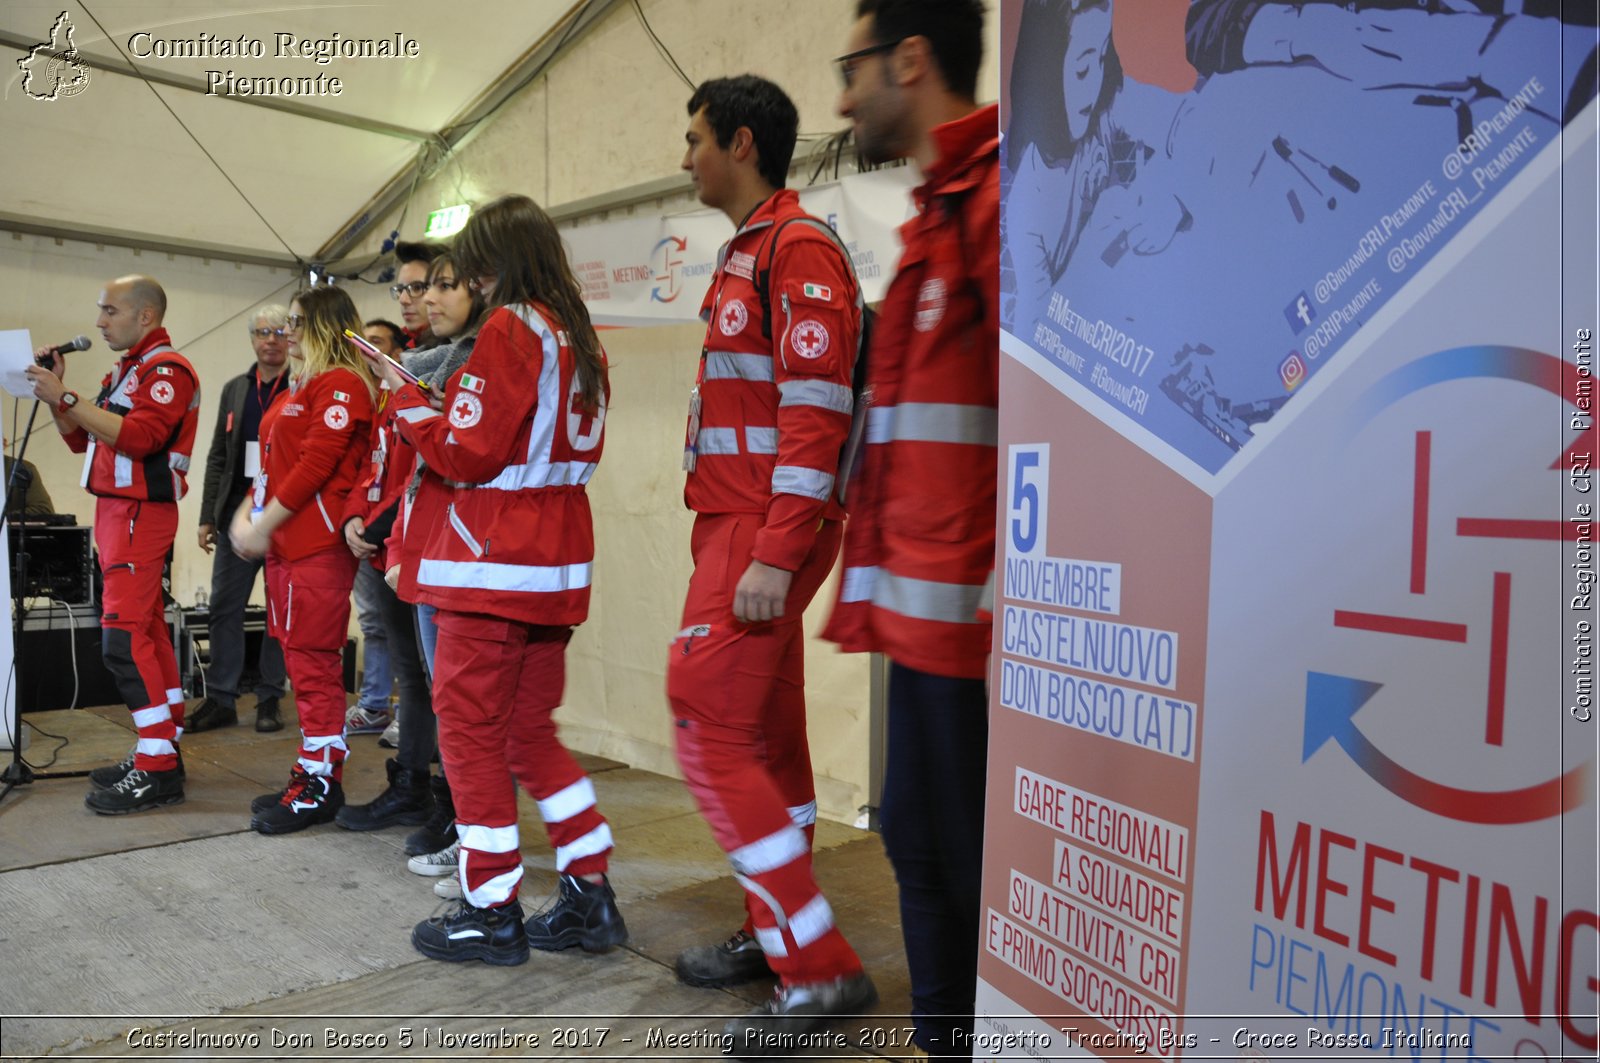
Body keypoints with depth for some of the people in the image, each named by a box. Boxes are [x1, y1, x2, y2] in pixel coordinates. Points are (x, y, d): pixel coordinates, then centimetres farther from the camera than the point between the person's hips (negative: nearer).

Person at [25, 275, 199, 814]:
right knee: (146, 631, 11)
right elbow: (81, 439, 21)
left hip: (140, 513, -10)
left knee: (124, 637, -14)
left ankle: (157, 769, -12)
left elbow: (138, 437, -24)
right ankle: (161, 750, 18)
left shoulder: (168, 369, -10)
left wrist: (66, 397, -21)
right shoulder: (124, 370, 19)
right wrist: (54, 392, 8)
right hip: (115, 510, 10)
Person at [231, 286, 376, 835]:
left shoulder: (342, 384, -9)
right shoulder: (299, 386, 22)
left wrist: (264, 523, -14)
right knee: (301, 659, 12)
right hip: (284, 542, 10)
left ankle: (320, 783, 3)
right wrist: (247, 513, 7)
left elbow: (315, 463, -17)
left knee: (313, 661, -5)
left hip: (318, 543, -10)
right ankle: (312, 775, 20)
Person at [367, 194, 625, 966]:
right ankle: (589, 899, 19)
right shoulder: (577, 337, 14)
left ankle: (491, 912, 10)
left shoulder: (509, 328, -11)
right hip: (556, 558, 8)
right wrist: (455, 404, 13)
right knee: (530, 729, 15)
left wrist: (407, 399, 0)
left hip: (493, 561, -8)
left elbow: (468, 452, -14)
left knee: (470, 726, 2)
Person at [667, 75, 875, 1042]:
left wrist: (773, 554, -24)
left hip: (766, 534, -10)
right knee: (767, 737, 13)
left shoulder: (799, 248, -11)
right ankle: (776, 937, 26)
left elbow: (815, 412, -20)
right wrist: (739, 541, 16)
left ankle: (823, 968, -1)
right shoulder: (748, 255, 20)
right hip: (738, 527, 10)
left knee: (710, 732, -9)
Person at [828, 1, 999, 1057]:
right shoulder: (942, 208, 21)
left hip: (970, 620, -10)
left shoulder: (995, 193, -11)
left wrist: (1012, 619, -23)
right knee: (920, 840, 18)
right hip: (927, 613, 10)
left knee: (969, 861, 0)